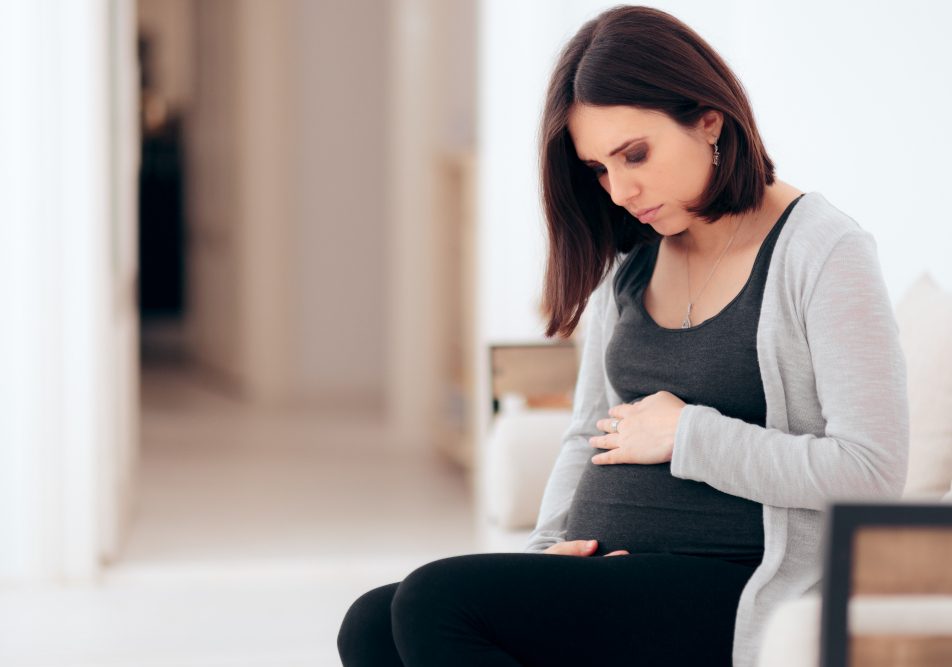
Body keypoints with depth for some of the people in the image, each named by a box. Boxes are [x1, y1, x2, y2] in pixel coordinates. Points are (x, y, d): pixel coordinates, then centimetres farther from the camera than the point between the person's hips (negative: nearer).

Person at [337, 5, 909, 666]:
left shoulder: (824, 252, -4)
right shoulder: (629, 258, 18)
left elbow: (873, 471, -13)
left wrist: (687, 435, -8)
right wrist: (549, 549, 4)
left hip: (733, 597, -7)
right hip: (609, 582, 7)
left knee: (435, 602, -26)